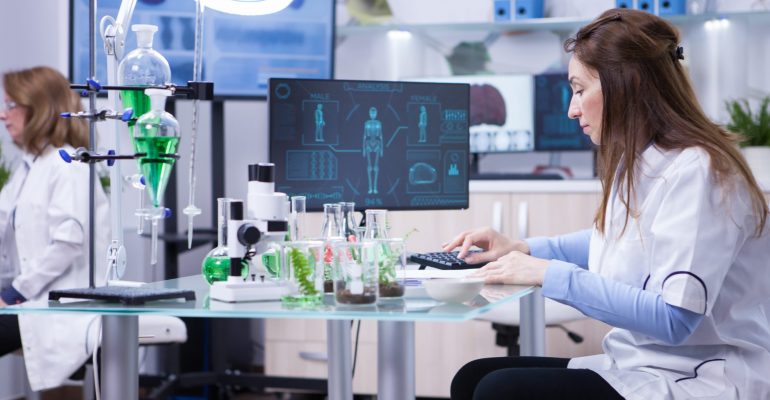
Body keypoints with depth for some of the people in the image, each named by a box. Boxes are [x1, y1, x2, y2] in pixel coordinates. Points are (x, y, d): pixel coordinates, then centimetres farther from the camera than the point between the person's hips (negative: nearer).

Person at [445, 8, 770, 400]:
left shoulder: (695, 172, -18)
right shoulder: (637, 165, 11)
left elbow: (672, 320, -25)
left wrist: (552, 275, -19)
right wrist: (523, 249, 18)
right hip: (639, 366, 9)